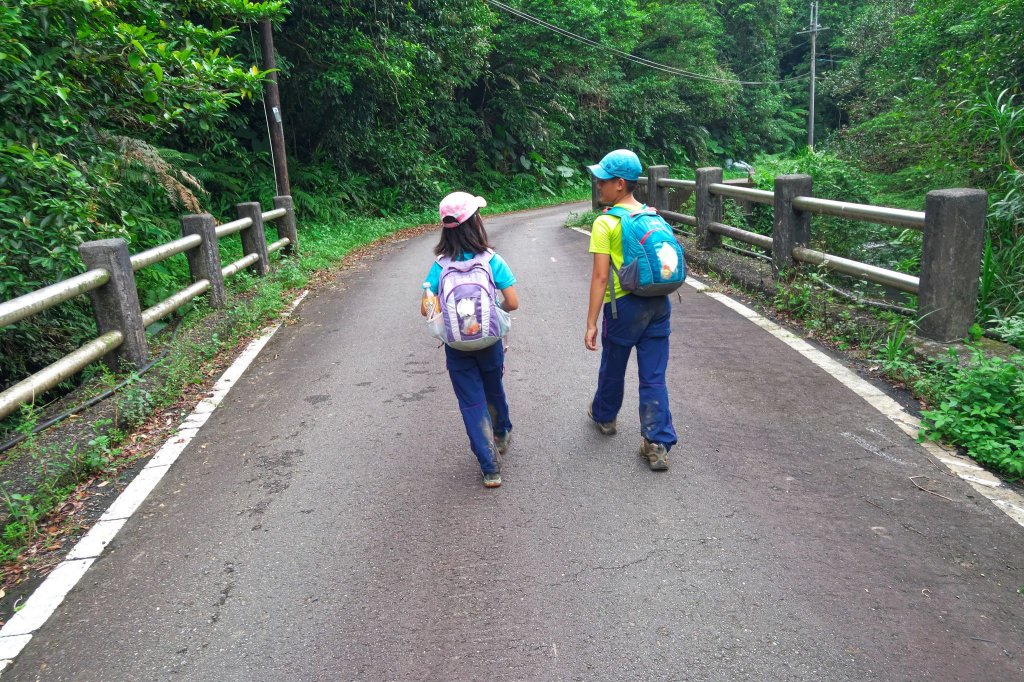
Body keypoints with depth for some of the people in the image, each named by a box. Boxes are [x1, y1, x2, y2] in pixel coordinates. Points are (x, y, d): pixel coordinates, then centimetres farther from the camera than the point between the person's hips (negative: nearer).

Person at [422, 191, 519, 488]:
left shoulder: (440, 266, -10)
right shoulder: (493, 260, -12)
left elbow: (426, 309, -11)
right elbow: (512, 303, -14)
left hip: (457, 346, 0)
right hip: (489, 341, 0)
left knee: (472, 403, 9)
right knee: (494, 391, 26)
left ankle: (490, 468, 12)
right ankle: (502, 436, 50)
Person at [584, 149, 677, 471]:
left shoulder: (605, 223, -13)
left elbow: (600, 277, -17)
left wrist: (591, 323, -14)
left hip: (624, 305, -5)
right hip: (659, 303, 5)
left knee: (613, 368, 20)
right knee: (654, 377, 8)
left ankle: (604, 416, 44)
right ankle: (657, 445, 8)